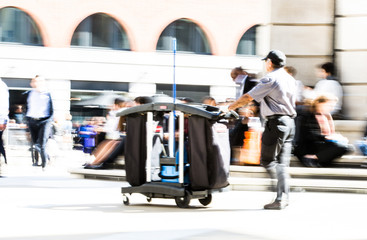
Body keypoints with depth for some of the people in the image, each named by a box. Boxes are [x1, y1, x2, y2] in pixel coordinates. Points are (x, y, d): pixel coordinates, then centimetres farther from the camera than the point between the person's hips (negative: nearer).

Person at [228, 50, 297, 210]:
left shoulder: (270, 79, -10)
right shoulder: (291, 79, 15)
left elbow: (248, 97, -10)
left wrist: (230, 107, 2)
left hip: (275, 122, -8)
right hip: (290, 122, 8)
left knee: (267, 160, -2)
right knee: (282, 162, 8)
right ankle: (282, 199, 3)